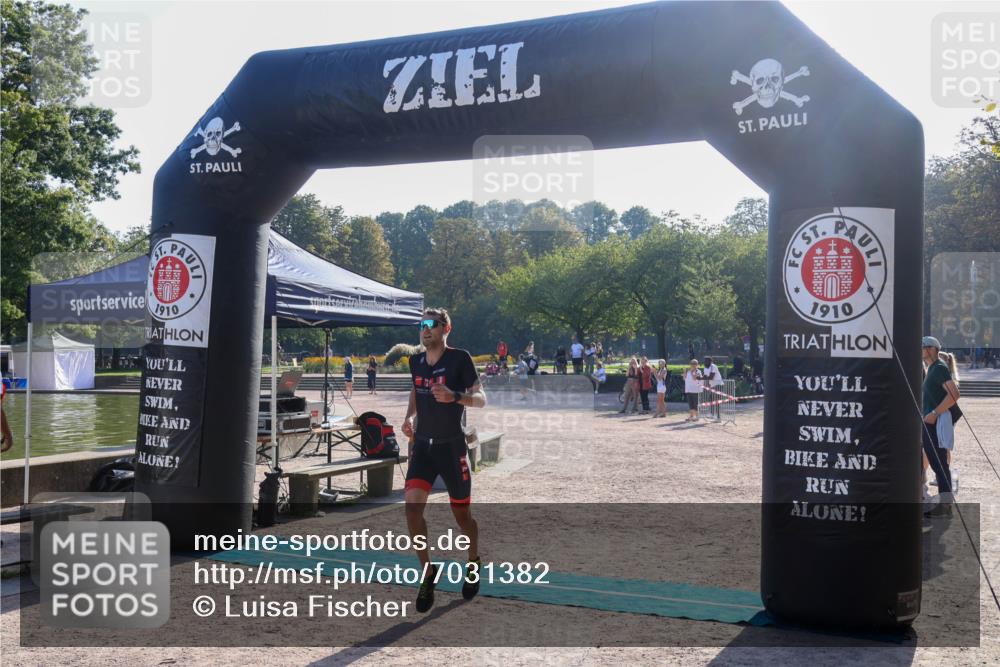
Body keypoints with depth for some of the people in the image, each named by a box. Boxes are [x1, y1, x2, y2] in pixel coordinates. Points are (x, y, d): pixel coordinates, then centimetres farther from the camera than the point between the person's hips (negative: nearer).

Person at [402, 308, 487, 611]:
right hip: (422, 444, 4)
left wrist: (454, 396, -29)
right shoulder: (416, 361, 7)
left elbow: (481, 399, -11)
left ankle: (473, 562, 36)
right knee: (412, 505, -13)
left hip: (452, 446, -4)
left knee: (461, 515, 7)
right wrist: (410, 417, 6)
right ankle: (428, 572, 3)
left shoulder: (460, 358, -10)